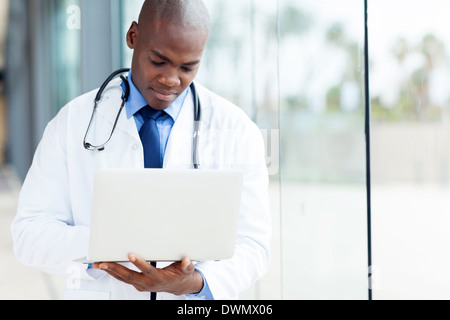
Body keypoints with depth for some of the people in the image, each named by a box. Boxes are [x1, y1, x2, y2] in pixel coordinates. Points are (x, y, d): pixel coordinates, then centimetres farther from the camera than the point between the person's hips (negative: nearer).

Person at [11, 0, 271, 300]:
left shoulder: (237, 130, 1)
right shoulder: (73, 121, 2)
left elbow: (251, 244, -2)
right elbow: (30, 232, -2)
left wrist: (192, 283, -21)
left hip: (193, 299, 0)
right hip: (100, 293, 0)